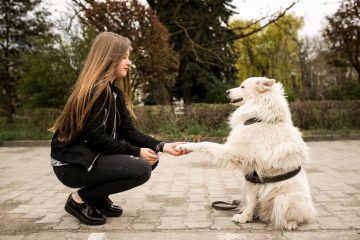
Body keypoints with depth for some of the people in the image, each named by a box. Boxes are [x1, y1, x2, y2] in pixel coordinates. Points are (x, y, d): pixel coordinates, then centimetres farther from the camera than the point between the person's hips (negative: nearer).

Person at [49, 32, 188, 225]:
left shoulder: (115, 91, 8)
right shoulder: (94, 90, -20)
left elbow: (129, 132, 3)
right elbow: (96, 138, -23)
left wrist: (162, 146, -8)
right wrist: (137, 152, -19)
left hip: (93, 156, 9)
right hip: (72, 163, -9)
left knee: (151, 158, 4)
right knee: (141, 169, -22)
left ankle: (98, 198, 11)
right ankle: (80, 199, -5)